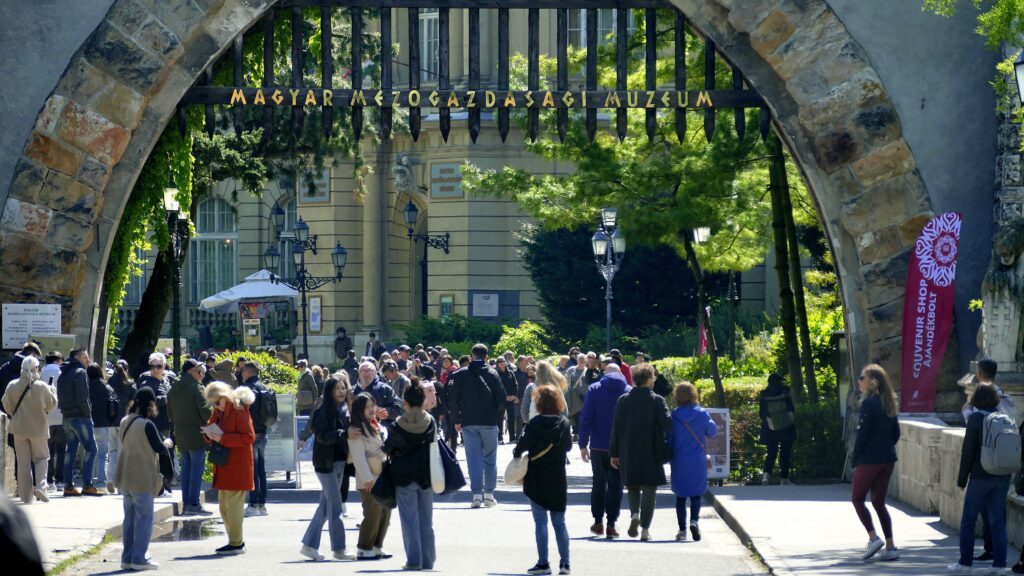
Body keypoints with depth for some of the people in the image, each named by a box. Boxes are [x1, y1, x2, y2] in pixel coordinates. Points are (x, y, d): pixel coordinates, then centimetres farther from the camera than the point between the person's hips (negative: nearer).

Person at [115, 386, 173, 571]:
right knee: (144, 517, -1)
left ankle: (128, 557, 15)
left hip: (125, 478, 7)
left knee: (129, 517, 13)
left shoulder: (125, 422, 6)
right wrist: (167, 443, 9)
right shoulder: (147, 425, -18)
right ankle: (139, 559, -2)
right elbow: (159, 448, -13)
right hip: (142, 478, -7)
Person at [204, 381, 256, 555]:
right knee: (224, 505, 13)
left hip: (237, 466, -9)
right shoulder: (219, 411, 12)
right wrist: (209, 434, -4)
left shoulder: (239, 411, -13)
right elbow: (210, 426, 21)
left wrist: (222, 438, -21)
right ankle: (237, 540, 21)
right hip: (223, 467, 9)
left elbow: (249, 437, -18)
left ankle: (236, 543, -2)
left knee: (233, 504, -7)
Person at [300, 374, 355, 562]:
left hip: (340, 461, 7)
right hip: (326, 462, -7)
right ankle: (339, 549, -2)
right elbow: (323, 436, -20)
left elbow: (349, 430, 15)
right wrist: (344, 433, -32)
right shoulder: (323, 411, -11)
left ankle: (309, 545, 18)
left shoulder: (344, 409, 9)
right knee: (335, 505, -7)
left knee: (326, 505, 11)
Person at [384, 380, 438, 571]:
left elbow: (387, 449, -1)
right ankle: (427, 560, 12)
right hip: (426, 475, 3)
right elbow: (434, 444, 5)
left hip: (404, 476, -3)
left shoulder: (399, 426, -11)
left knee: (409, 520, 2)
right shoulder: (430, 423, -6)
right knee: (426, 520, 10)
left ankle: (414, 560, -3)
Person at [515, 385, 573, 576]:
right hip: (558, 479, 3)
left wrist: (516, 453, 2)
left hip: (536, 479, -3)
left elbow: (523, 445, -19)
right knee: (559, 522, 10)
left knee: (540, 522, 1)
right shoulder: (564, 423, -2)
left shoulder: (535, 423, -13)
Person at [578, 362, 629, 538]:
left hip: (598, 445, 1)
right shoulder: (628, 392, 0)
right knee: (615, 485, 4)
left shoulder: (594, 390, -1)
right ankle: (611, 524, -2)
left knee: (599, 483, 14)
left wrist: (583, 444, -2)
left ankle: (598, 522, 13)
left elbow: (586, 418, -4)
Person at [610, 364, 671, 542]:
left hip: (628, 453, 2)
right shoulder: (657, 401, -8)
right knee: (649, 490, 6)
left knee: (633, 486, 18)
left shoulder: (623, 401, 1)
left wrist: (614, 453, 9)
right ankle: (645, 529, 3)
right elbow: (667, 424, -12)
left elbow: (616, 428, 3)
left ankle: (635, 514, -9)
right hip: (651, 454, -2)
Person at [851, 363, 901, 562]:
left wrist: (855, 460, -8)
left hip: (869, 459, -8)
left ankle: (873, 537, -9)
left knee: (857, 498, 6)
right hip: (888, 459, 8)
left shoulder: (869, 403, -14)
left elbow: (863, 434, -15)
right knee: (879, 502, 13)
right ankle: (890, 546, 7)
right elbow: (896, 433, 14)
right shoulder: (889, 403, 10)